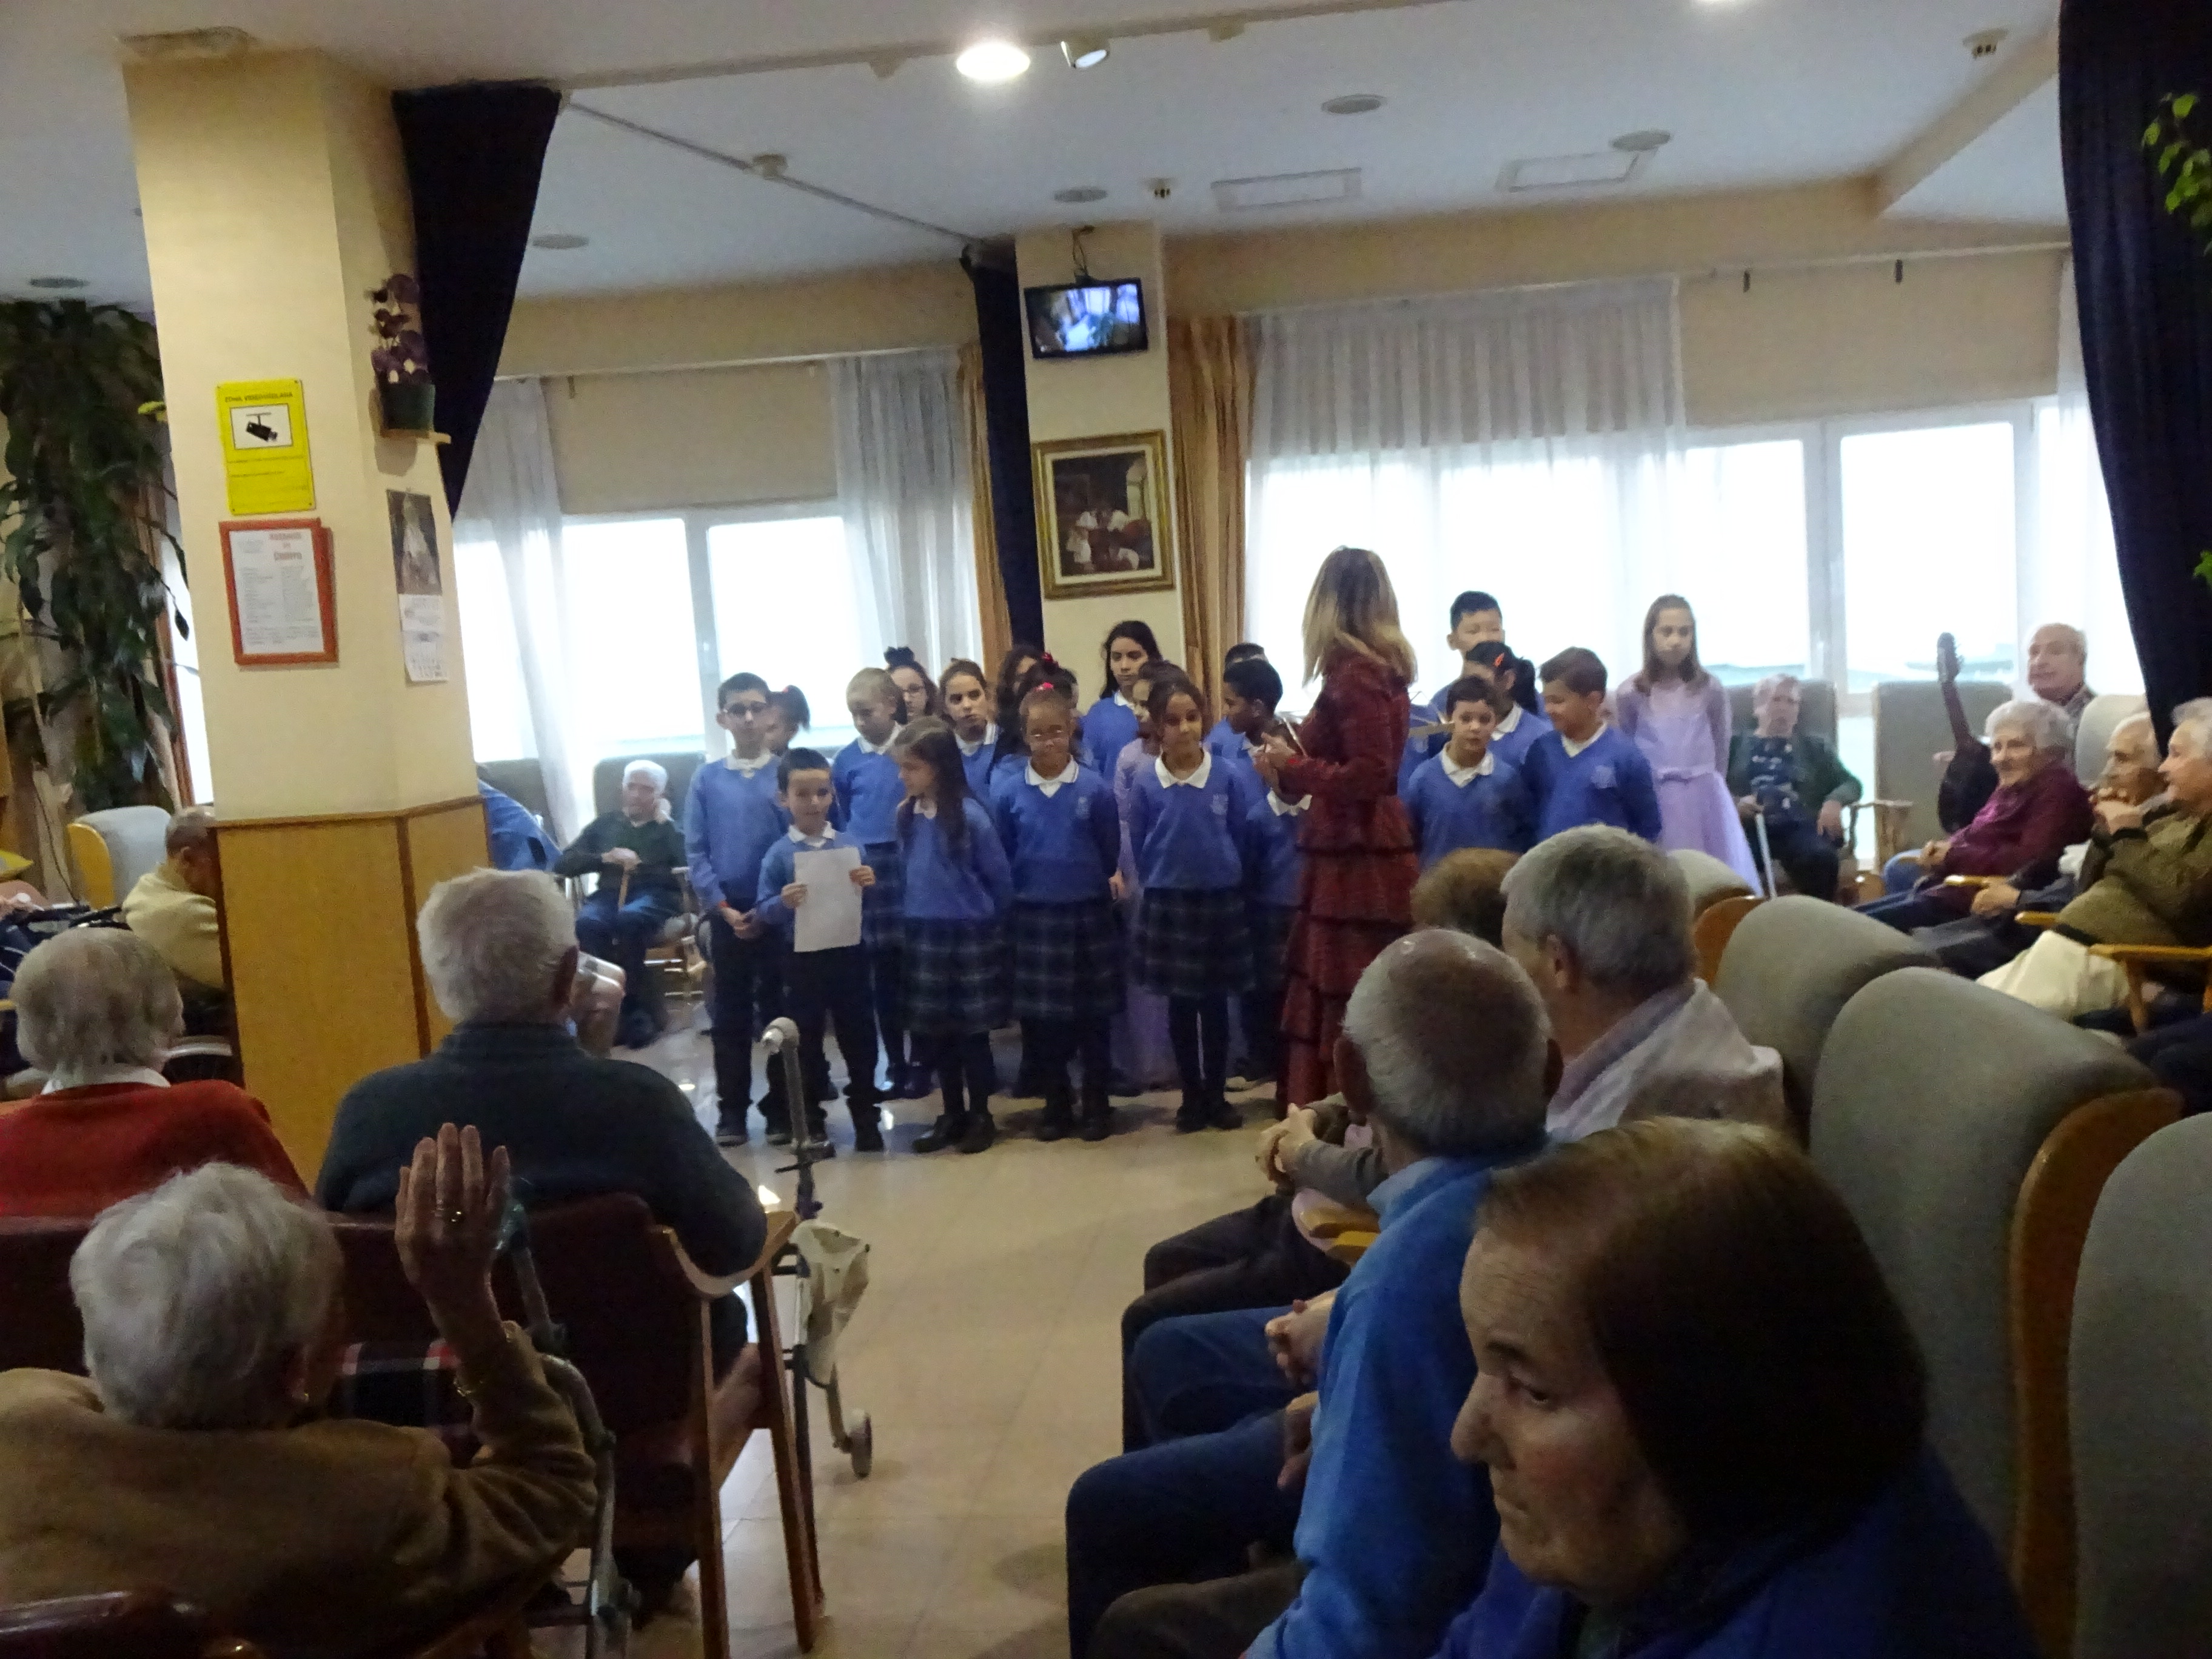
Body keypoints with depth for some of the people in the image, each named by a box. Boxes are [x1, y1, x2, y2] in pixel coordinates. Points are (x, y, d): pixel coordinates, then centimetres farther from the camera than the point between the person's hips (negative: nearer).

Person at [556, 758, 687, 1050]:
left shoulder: (669, 826, 16)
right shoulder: (605, 823, 24)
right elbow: (562, 864, 14)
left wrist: (664, 822, 0)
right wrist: (605, 858, -1)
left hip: (655, 895, -3)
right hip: (610, 893, 3)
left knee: (628, 918, -38)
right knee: (586, 924, -33)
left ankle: (630, 1006, -25)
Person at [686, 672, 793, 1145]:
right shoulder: (706, 780, 3)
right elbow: (696, 852, 1)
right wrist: (724, 909, -8)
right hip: (726, 916, 1)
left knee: (780, 1012, 6)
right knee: (730, 1016, 9)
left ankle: (781, 1108, 17)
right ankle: (731, 1110, 19)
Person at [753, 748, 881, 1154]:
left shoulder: (850, 845, 0)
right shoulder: (778, 854, -5)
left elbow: (867, 905, 6)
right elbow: (762, 912, -5)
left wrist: (869, 886, -15)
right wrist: (782, 903, -25)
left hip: (848, 955, 1)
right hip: (802, 961, -1)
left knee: (859, 1037, 11)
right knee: (806, 1044, 9)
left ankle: (866, 1116, 26)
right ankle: (813, 1125, 21)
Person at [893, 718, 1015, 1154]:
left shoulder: (970, 815, -15)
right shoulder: (906, 816, 1)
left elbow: (1000, 876, -6)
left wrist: (989, 924, 3)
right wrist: (913, 913, 9)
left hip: (969, 934, -5)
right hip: (922, 934, 6)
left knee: (971, 1029, 4)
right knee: (933, 1030, 11)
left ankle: (981, 1116, 17)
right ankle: (953, 1114, 25)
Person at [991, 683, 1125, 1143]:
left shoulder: (1095, 788, -6)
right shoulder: (1006, 792, -3)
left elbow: (1113, 853, 2)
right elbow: (999, 859, 2)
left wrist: (1114, 885, -2)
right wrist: (1007, 910, 2)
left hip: (1088, 914, -1)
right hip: (1033, 917, 1)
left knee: (1093, 1014, 8)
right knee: (1039, 1016, 8)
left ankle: (1097, 1103, 21)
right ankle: (1056, 1104, 23)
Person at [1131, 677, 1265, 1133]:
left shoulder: (1231, 777, -9)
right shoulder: (1145, 784, -7)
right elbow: (1139, 849, 2)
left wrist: (1225, 878, 0)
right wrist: (1164, 886, 2)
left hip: (1221, 901, 0)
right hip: (1168, 905, 1)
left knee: (1216, 1005, 9)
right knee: (1180, 1006, 9)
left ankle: (1217, 1096, 21)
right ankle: (1192, 1097, 21)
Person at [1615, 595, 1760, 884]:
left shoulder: (1711, 689, -1)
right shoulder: (1631, 693, -5)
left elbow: (1721, 746, 11)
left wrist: (1708, 783, 14)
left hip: (1704, 798, 2)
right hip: (1652, 799, -1)